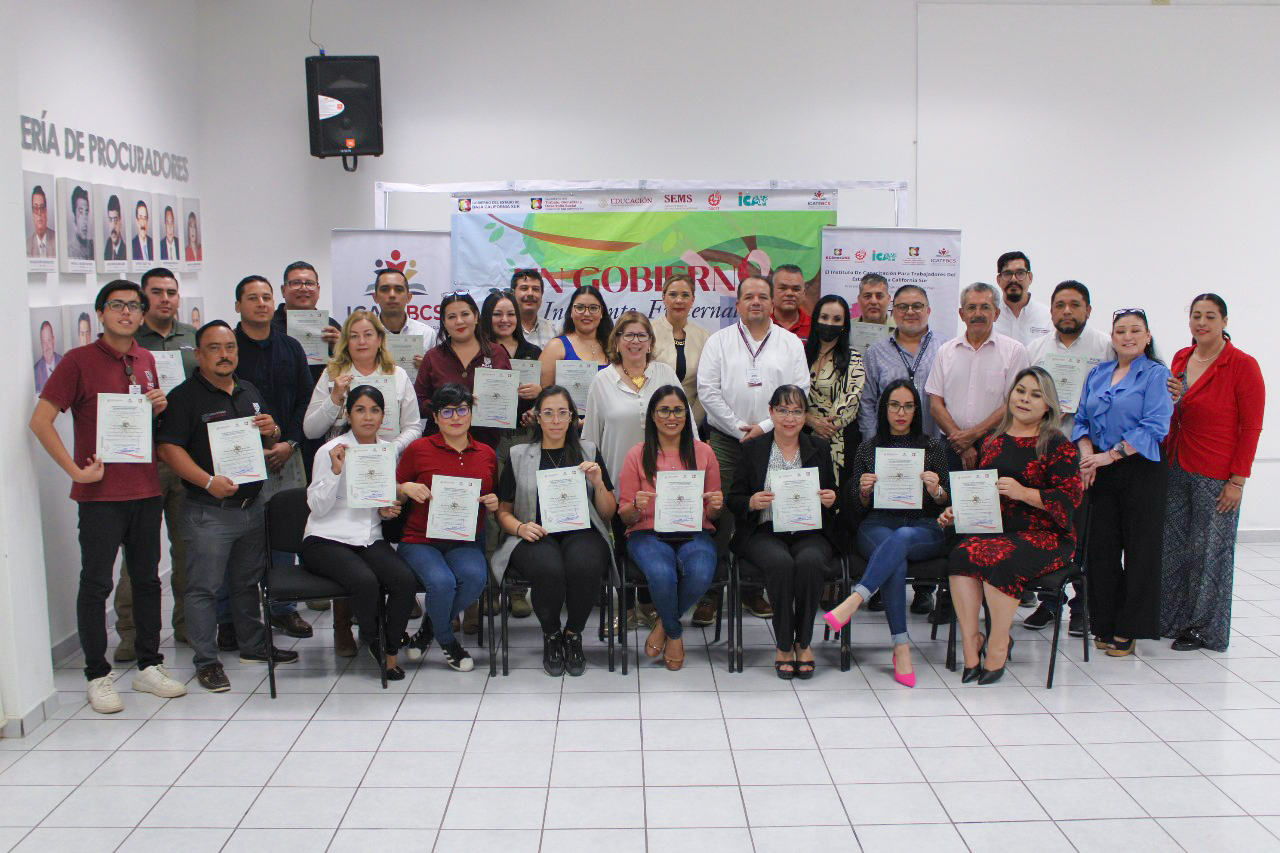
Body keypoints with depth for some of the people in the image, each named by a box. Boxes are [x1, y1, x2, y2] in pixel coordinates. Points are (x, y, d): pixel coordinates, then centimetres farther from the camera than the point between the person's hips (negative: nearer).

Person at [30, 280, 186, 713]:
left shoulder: (146, 361, 11)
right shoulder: (79, 360, -6)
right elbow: (40, 421, -11)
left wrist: (159, 407, 2)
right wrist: (77, 470, -14)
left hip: (146, 489, 6)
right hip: (101, 493, -5)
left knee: (147, 580, 12)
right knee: (96, 584, 1)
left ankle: (149, 666, 23)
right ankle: (98, 676, 11)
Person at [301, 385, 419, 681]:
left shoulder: (387, 450, 11)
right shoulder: (330, 451, -4)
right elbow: (318, 506, -9)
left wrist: (387, 509, 2)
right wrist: (335, 470, -22)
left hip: (370, 538, 4)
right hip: (326, 539, -4)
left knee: (405, 580, -24)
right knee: (366, 581, -32)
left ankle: (390, 651, -4)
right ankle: (371, 638, -1)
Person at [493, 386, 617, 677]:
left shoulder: (588, 452, 17)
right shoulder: (519, 455, 15)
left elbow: (608, 514, 16)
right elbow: (503, 511, 15)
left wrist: (598, 483, -3)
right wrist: (520, 527, -6)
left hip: (581, 533, 1)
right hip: (536, 536, 0)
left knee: (584, 565, -35)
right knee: (548, 569, -36)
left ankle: (573, 635, -7)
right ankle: (551, 636, -5)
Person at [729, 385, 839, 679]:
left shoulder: (819, 448, 15)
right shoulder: (753, 449, 9)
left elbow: (832, 496, 19)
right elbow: (733, 499, 8)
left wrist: (831, 500, -6)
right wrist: (752, 502, -15)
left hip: (809, 532, 1)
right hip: (765, 532, -1)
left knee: (810, 562, -33)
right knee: (780, 563, -34)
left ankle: (803, 643, -13)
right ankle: (784, 645, -16)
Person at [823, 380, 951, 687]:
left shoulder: (934, 448, 14)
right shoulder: (868, 448, 15)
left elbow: (948, 504, 12)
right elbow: (857, 509, 15)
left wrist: (936, 491, -10)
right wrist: (864, 491, -7)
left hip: (925, 529, 0)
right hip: (877, 526, 0)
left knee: (901, 537, -38)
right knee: (896, 559, -36)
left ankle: (853, 601, -48)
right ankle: (901, 647, -37)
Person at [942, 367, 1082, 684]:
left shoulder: (1058, 446, 1)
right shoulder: (992, 442, 18)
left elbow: (1070, 497, -7)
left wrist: (1024, 493, -18)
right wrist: (956, 509, 8)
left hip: (1043, 535, -4)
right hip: (993, 528, 4)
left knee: (998, 557, -35)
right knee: (962, 553, -29)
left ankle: (998, 643, -15)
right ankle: (970, 641, -21)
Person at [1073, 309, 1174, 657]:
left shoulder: (1156, 374, -3)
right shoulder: (1097, 374, 13)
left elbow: (1154, 427, -13)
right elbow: (1081, 420, 13)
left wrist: (1111, 455, -17)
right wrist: (1087, 455, -5)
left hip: (1141, 472, -4)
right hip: (1101, 473, 5)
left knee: (1139, 549, 0)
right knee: (1101, 547, 5)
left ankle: (1128, 630, 8)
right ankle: (1105, 624, 16)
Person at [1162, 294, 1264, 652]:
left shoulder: (1243, 365, -8)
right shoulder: (1181, 358, 9)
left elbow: (1251, 427, -8)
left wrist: (1237, 480, -12)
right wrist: (1169, 399, -2)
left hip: (1216, 476, -5)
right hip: (1175, 470, 6)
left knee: (1208, 551, 2)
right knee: (1171, 548, 9)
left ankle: (1204, 629, 17)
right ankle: (1170, 620, 23)